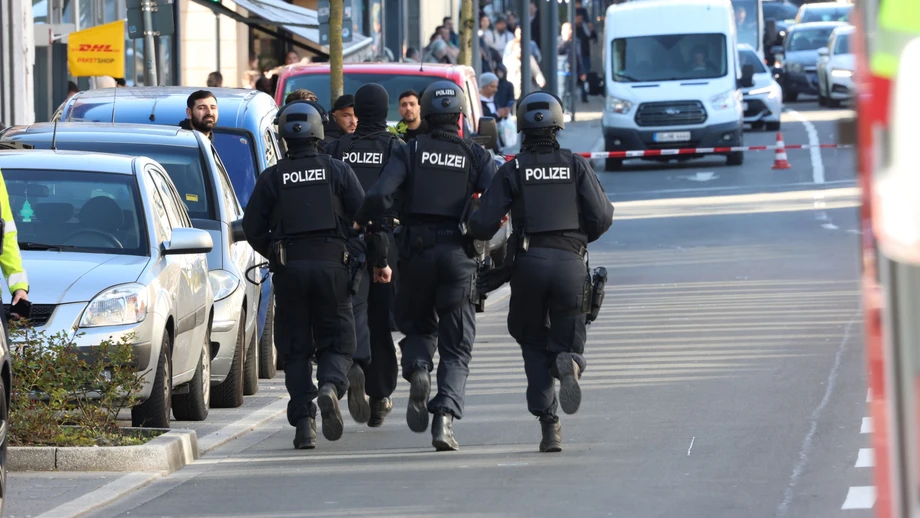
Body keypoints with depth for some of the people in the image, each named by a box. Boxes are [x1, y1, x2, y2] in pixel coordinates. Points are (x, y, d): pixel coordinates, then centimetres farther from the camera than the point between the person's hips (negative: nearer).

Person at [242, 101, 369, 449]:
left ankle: (303, 423, -2)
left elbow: (252, 227, 3)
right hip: (331, 265, 0)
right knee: (336, 343, 7)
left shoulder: (272, 178, 4)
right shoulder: (337, 171, 4)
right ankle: (330, 386, -25)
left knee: (296, 350, 7)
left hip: (289, 267, 0)